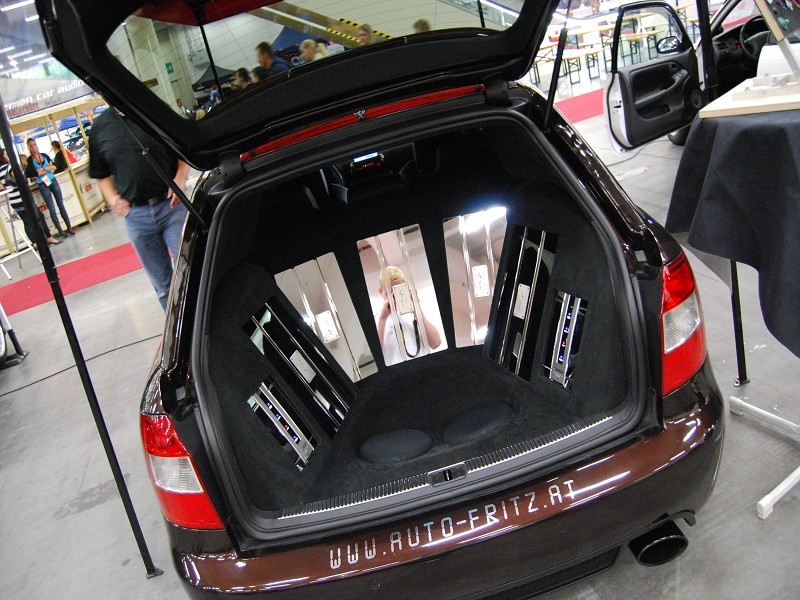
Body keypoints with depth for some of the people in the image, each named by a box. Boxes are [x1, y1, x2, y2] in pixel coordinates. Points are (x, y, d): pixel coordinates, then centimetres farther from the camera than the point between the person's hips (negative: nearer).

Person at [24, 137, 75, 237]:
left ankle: (69, 228, 8)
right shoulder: (29, 160, -1)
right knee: (52, 209, 0)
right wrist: (48, 168, -7)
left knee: (61, 206, 4)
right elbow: (34, 174, -12)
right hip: (43, 185, -3)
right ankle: (60, 231, 3)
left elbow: (54, 167, 0)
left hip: (53, 181, 3)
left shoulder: (45, 155, 7)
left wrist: (42, 170, -10)